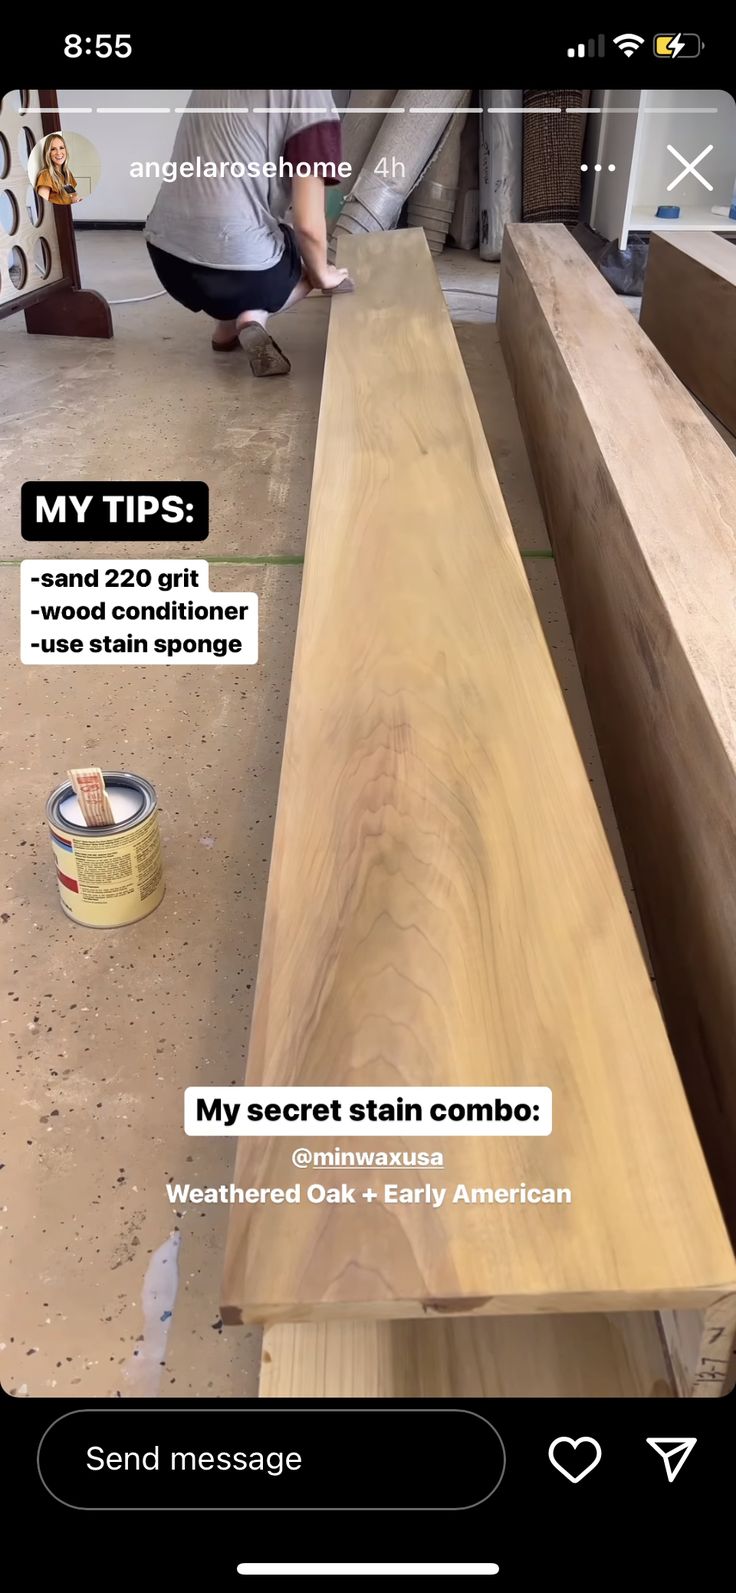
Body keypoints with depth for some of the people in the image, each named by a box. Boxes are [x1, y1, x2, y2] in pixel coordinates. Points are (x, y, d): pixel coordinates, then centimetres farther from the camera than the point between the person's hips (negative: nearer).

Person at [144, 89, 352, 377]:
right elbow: (308, 224, -10)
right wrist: (322, 274, 10)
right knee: (310, 258, 26)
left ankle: (226, 326, 19)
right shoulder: (310, 94, -5)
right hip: (238, 266, -6)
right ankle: (253, 317, 1)